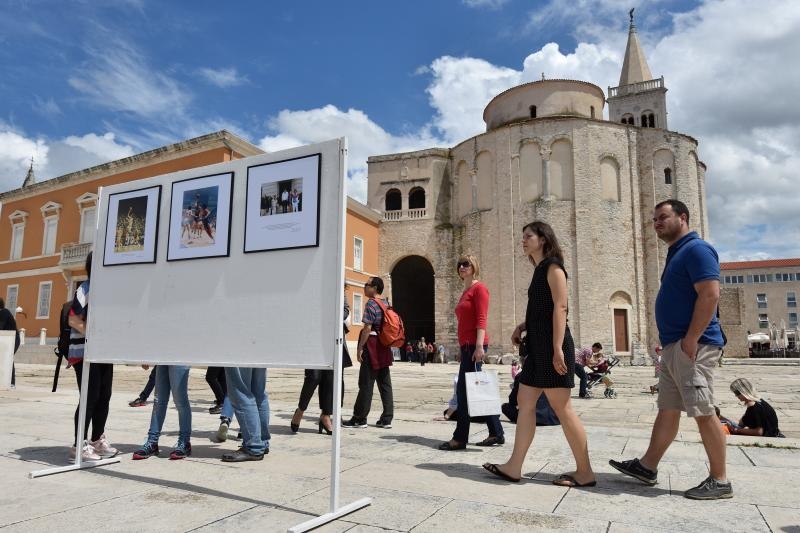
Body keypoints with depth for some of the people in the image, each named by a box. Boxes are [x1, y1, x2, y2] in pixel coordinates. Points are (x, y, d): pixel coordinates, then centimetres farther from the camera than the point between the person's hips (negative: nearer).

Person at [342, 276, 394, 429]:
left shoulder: (371, 304, -11)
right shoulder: (386, 304, 13)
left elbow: (367, 328, -16)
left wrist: (360, 348, -14)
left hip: (372, 347, -8)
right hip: (385, 348, 8)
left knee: (366, 384, -2)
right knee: (385, 384, 8)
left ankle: (359, 419, 5)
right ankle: (386, 419, 11)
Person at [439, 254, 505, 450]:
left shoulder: (479, 288, -6)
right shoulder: (465, 292, 20)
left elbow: (482, 319, -15)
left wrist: (479, 346, -22)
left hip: (474, 345, -10)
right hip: (466, 346, 10)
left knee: (464, 391, -7)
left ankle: (460, 438, -1)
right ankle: (496, 434, 18)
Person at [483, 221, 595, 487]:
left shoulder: (552, 267, -7)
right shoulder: (540, 270, 19)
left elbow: (560, 308, -17)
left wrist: (558, 349, -23)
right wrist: (522, 326, 10)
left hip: (551, 346, -10)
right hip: (538, 346, 10)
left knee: (561, 407, -4)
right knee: (525, 401, 7)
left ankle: (584, 472, 7)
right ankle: (514, 467, 11)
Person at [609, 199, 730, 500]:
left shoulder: (696, 249, -10)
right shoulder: (676, 254, 20)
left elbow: (710, 295, -20)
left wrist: (691, 339, -22)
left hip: (692, 346, -10)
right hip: (674, 347, 10)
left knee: (703, 412, -3)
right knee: (668, 410, 13)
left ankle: (719, 480, 8)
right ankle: (647, 466, 21)